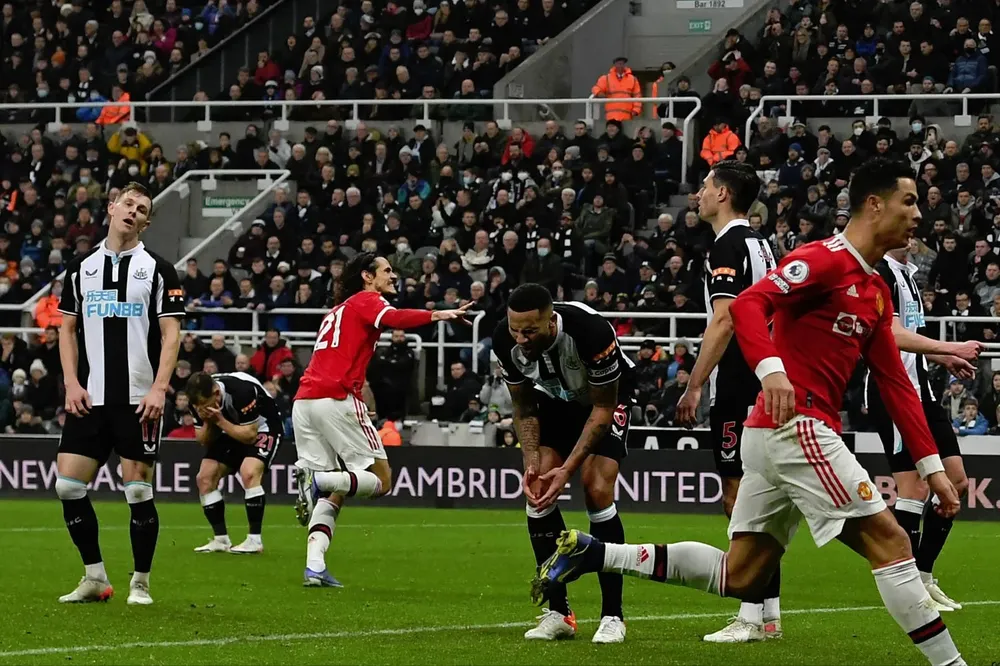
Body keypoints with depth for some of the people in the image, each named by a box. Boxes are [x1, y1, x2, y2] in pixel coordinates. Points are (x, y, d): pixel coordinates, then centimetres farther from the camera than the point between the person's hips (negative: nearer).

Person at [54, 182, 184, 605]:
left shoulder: (158, 269, 2)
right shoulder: (82, 268, 11)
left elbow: (170, 333, -1)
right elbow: (68, 329, 14)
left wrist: (159, 388, -12)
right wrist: (72, 383, 1)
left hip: (138, 399, -3)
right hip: (90, 398, 3)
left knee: (138, 491, -3)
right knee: (68, 485, -4)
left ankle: (140, 583, 8)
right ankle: (94, 577, 9)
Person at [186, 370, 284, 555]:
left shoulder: (242, 390, -35)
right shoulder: (198, 398, -16)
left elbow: (250, 435, -29)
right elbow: (204, 441, -7)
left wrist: (220, 421, -34)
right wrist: (208, 423, -27)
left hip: (261, 427, -7)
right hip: (231, 430, 7)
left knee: (249, 473, -30)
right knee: (204, 477, -5)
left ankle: (255, 540, -22)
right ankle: (221, 540, 3)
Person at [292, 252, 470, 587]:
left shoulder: (336, 311, 29)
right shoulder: (366, 301, 3)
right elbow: (394, 318, -19)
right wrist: (439, 315, -29)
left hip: (304, 399, 8)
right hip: (337, 399, -8)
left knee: (333, 493, 8)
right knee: (381, 480, -1)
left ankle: (314, 567, -9)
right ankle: (318, 479, -23)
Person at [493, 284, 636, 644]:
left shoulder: (591, 331, -39)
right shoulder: (506, 341, -25)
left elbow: (603, 409, -26)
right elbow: (524, 407, -8)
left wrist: (567, 469, -30)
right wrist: (532, 463, -22)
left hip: (608, 397, -4)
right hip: (556, 399, 4)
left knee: (597, 491, -20)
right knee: (537, 489, -13)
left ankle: (612, 615, -12)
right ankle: (558, 612, -4)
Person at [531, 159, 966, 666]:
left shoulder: (876, 292, 19)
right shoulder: (825, 259, -9)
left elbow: (896, 385, 21)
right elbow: (746, 305, -22)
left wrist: (932, 466, 16)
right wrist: (771, 368, -39)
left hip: (776, 434, 10)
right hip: (796, 426, -10)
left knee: (737, 577, 10)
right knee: (888, 541, -11)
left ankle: (592, 553, 12)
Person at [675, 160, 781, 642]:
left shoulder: (729, 245, -12)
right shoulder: (758, 243, 17)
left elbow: (724, 319, -20)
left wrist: (694, 387, -20)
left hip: (739, 386, -10)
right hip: (764, 381, 10)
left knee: (739, 496, -9)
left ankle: (753, 616, -11)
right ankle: (769, 613, 13)